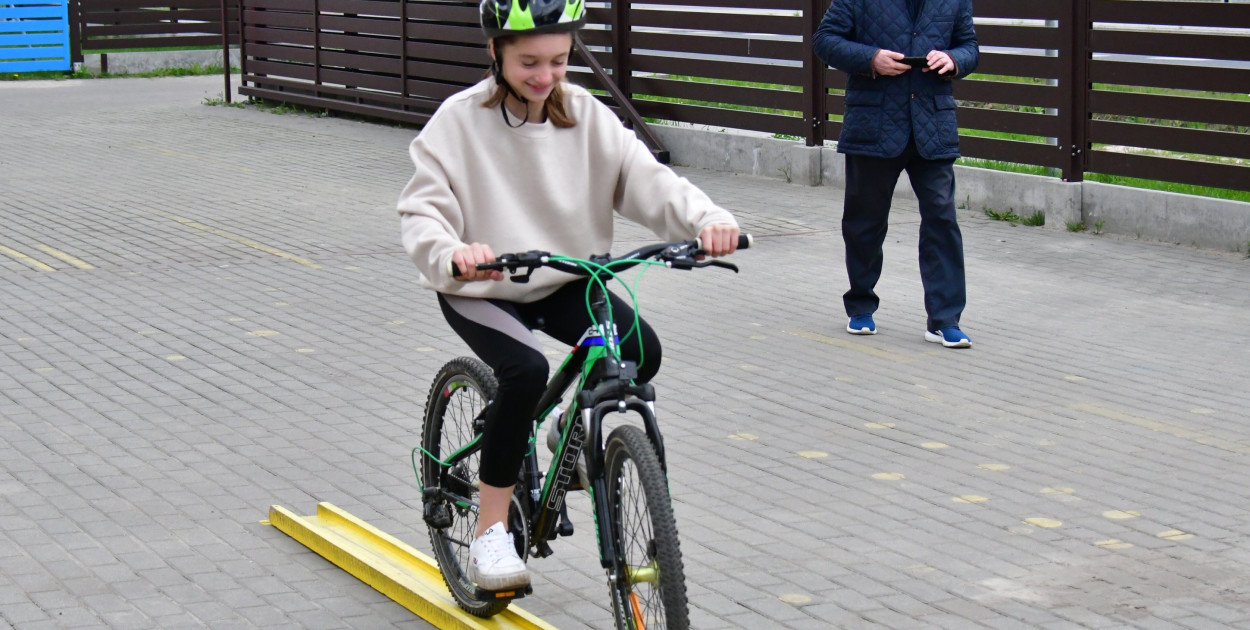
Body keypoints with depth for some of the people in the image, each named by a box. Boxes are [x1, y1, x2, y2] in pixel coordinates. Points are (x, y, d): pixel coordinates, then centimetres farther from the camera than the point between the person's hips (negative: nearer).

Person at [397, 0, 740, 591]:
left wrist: (708, 218, -33)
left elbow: (646, 179, -13)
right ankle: (490, 533, -18)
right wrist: (451, 254, -43)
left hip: (564, 281, 4)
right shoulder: (461, 121, -13)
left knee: (642, 349, -22)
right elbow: (421, 210, -19)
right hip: (481, 291, -3)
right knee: (526, 370, -32)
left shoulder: (587, 116, -4)